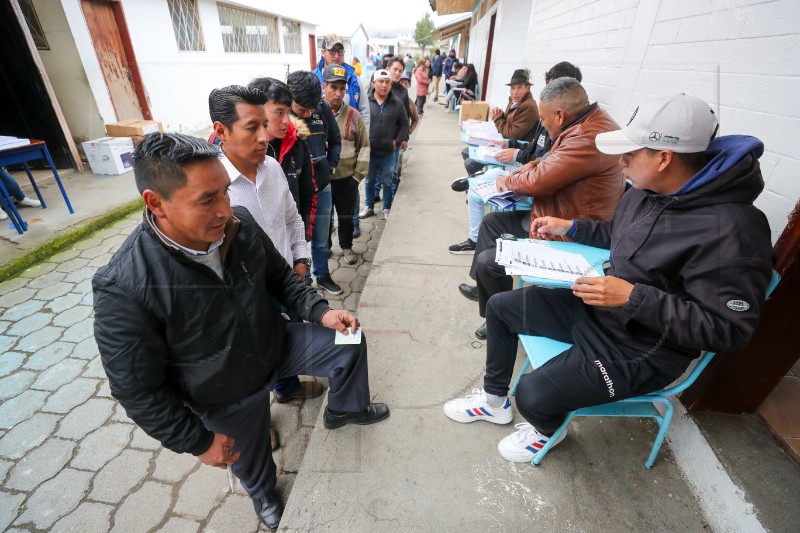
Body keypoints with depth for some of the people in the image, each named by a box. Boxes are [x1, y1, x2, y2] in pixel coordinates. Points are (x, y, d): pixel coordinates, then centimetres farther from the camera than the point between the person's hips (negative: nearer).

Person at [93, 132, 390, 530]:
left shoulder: (240, 225, -21)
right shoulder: (123, 289, -33)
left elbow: (280, 276, -2)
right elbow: (138, 389, -21)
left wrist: (319, 311, -17)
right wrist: (198, 442, -12)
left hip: (275, 344, 3)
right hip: (227, 396, -2)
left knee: (349, 343, 3)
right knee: (250, 459, 24)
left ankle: (344, 409, 34)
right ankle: (264, 494, 63)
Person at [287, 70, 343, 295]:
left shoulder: (323, 108, -4)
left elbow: (335, 141, 9)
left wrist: (329, 167, 0)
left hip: (322, 187, 4)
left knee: (321, 239, 18)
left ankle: (323, 275, 39)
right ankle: (302, 279, 32)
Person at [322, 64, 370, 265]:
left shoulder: (353, 115, -3)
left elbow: (364, 146, 2)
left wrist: (358, 175, -2)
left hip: (347, 179, 1)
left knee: (346, 216, 15)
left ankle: (346, 247, 37)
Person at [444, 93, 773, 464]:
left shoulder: (730, 231, -27)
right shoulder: (647, 190, -2)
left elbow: (729, 330, -24)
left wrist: (634, 298, -31)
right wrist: (570, 227, 5)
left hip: (641, 349, -8)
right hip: (593, 306, 9)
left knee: (534, 394, -23)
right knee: (499, 306, 9)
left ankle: (546, 429, 20)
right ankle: (495, 399, 29)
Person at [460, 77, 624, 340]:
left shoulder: (589, 138, -28)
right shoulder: (586, 124, 6)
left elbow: (539, 181, -26)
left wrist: (506, 181, -7)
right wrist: (528, 168, 2)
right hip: (551, 217, 11)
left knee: (487, 261, -17)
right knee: (491, 221, 17)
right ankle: (486, 286, 32)